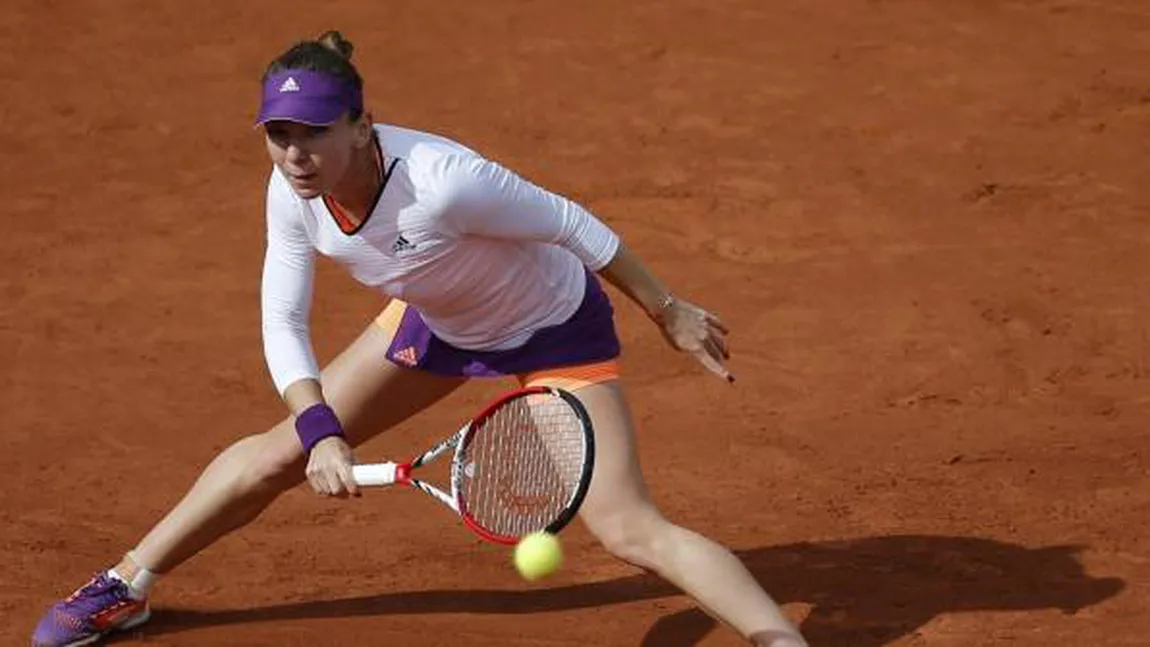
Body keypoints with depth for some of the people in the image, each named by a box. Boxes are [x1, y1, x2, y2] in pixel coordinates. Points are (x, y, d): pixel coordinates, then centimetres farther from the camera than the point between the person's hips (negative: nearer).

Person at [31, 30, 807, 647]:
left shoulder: (444, 182, -42)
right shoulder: (293, 195, -23)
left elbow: (570, 225, -27)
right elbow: (284, 326, -14)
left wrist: (670, 313, -16)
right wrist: (321, 432, -30)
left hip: (554, 331, -6)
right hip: (437, 322, 6)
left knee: (629, 528, -19)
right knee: (277, 453, 10)